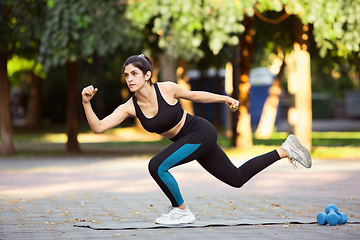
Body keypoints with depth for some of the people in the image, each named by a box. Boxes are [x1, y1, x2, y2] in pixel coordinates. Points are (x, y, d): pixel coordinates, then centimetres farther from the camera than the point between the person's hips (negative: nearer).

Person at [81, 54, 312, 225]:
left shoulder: (166, 89, -21)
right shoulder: (129, 107, -11)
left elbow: (193, 95, -1)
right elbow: (98, 127, -18)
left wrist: (225, 98, 9)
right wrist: (86, 103, -31)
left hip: (201, 133, -6)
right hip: (188, 140, 6)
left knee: (157, 166, -22)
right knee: (237, 178, 17)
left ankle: (181, 210, 0)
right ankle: (284, 150, 30)